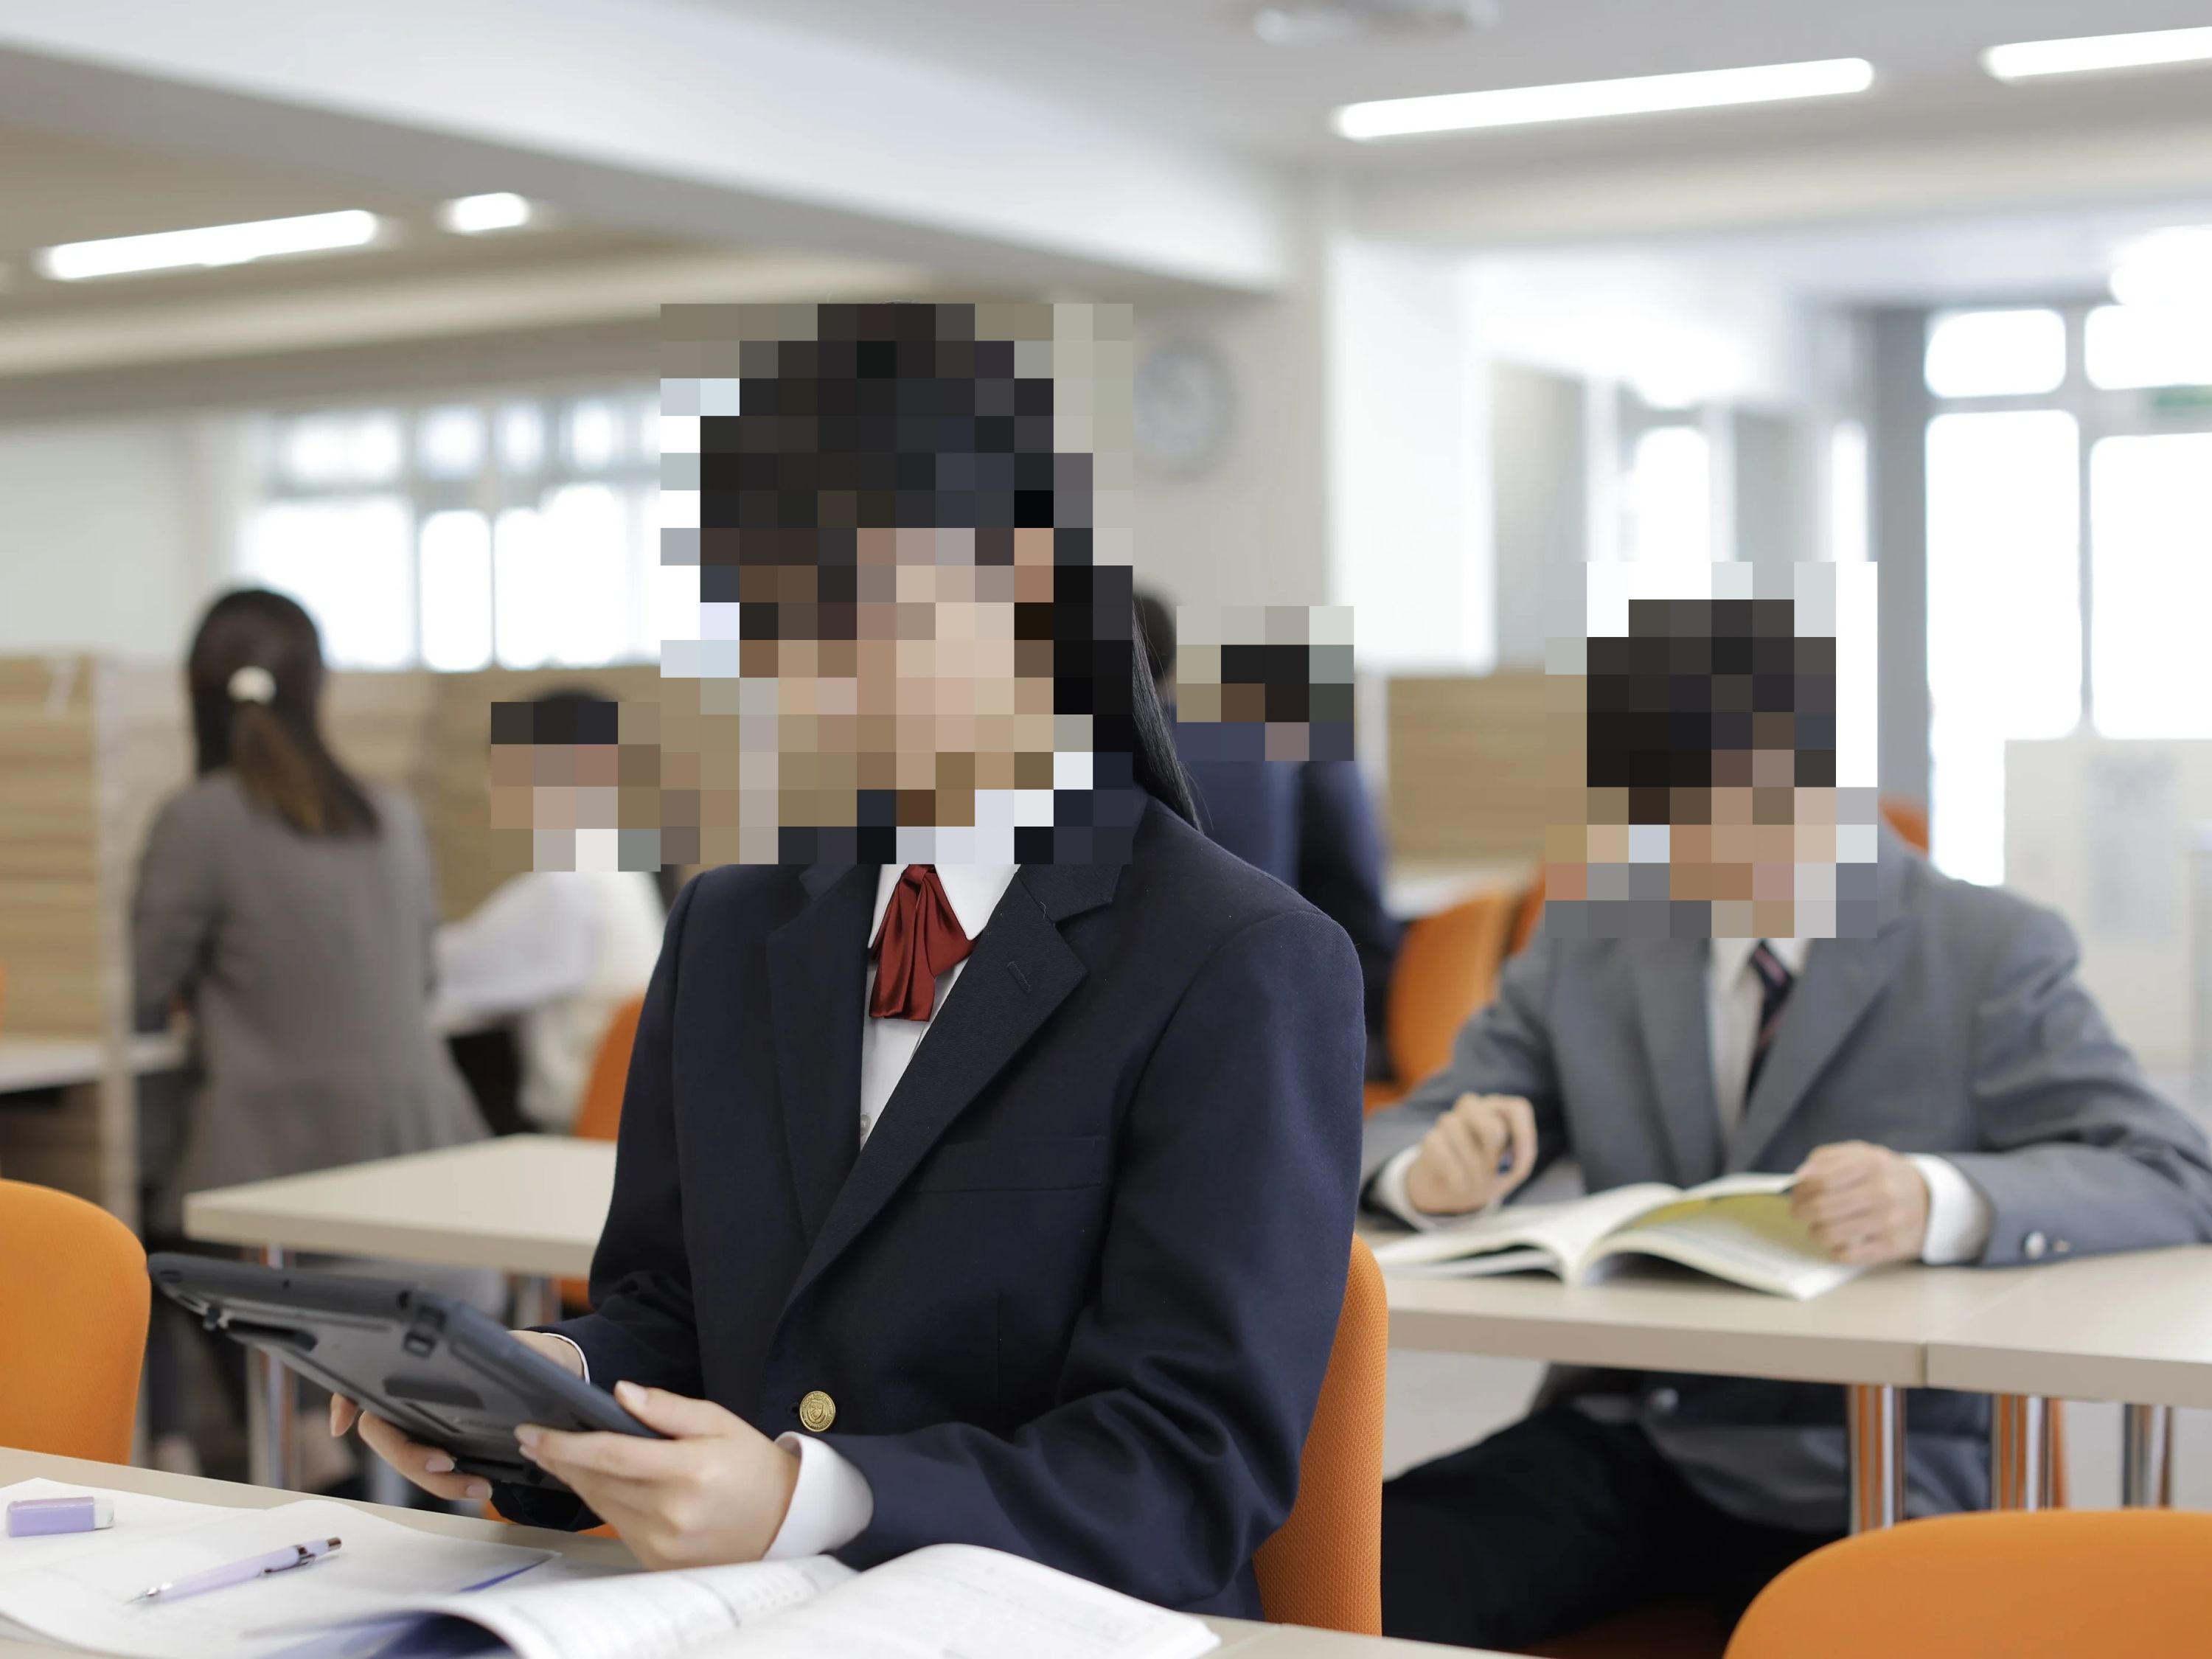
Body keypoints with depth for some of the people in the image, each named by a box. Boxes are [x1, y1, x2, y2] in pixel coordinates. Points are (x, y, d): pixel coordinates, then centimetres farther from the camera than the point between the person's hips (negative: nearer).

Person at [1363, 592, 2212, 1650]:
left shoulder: (1989, 955, -2)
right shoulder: (1588, 936, 9)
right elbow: (1395, 1140, 10)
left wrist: (1941, 1203, -33)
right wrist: (1432, 1169, -17)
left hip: (1858, 1482, -1)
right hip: (1614, 1446, 2)